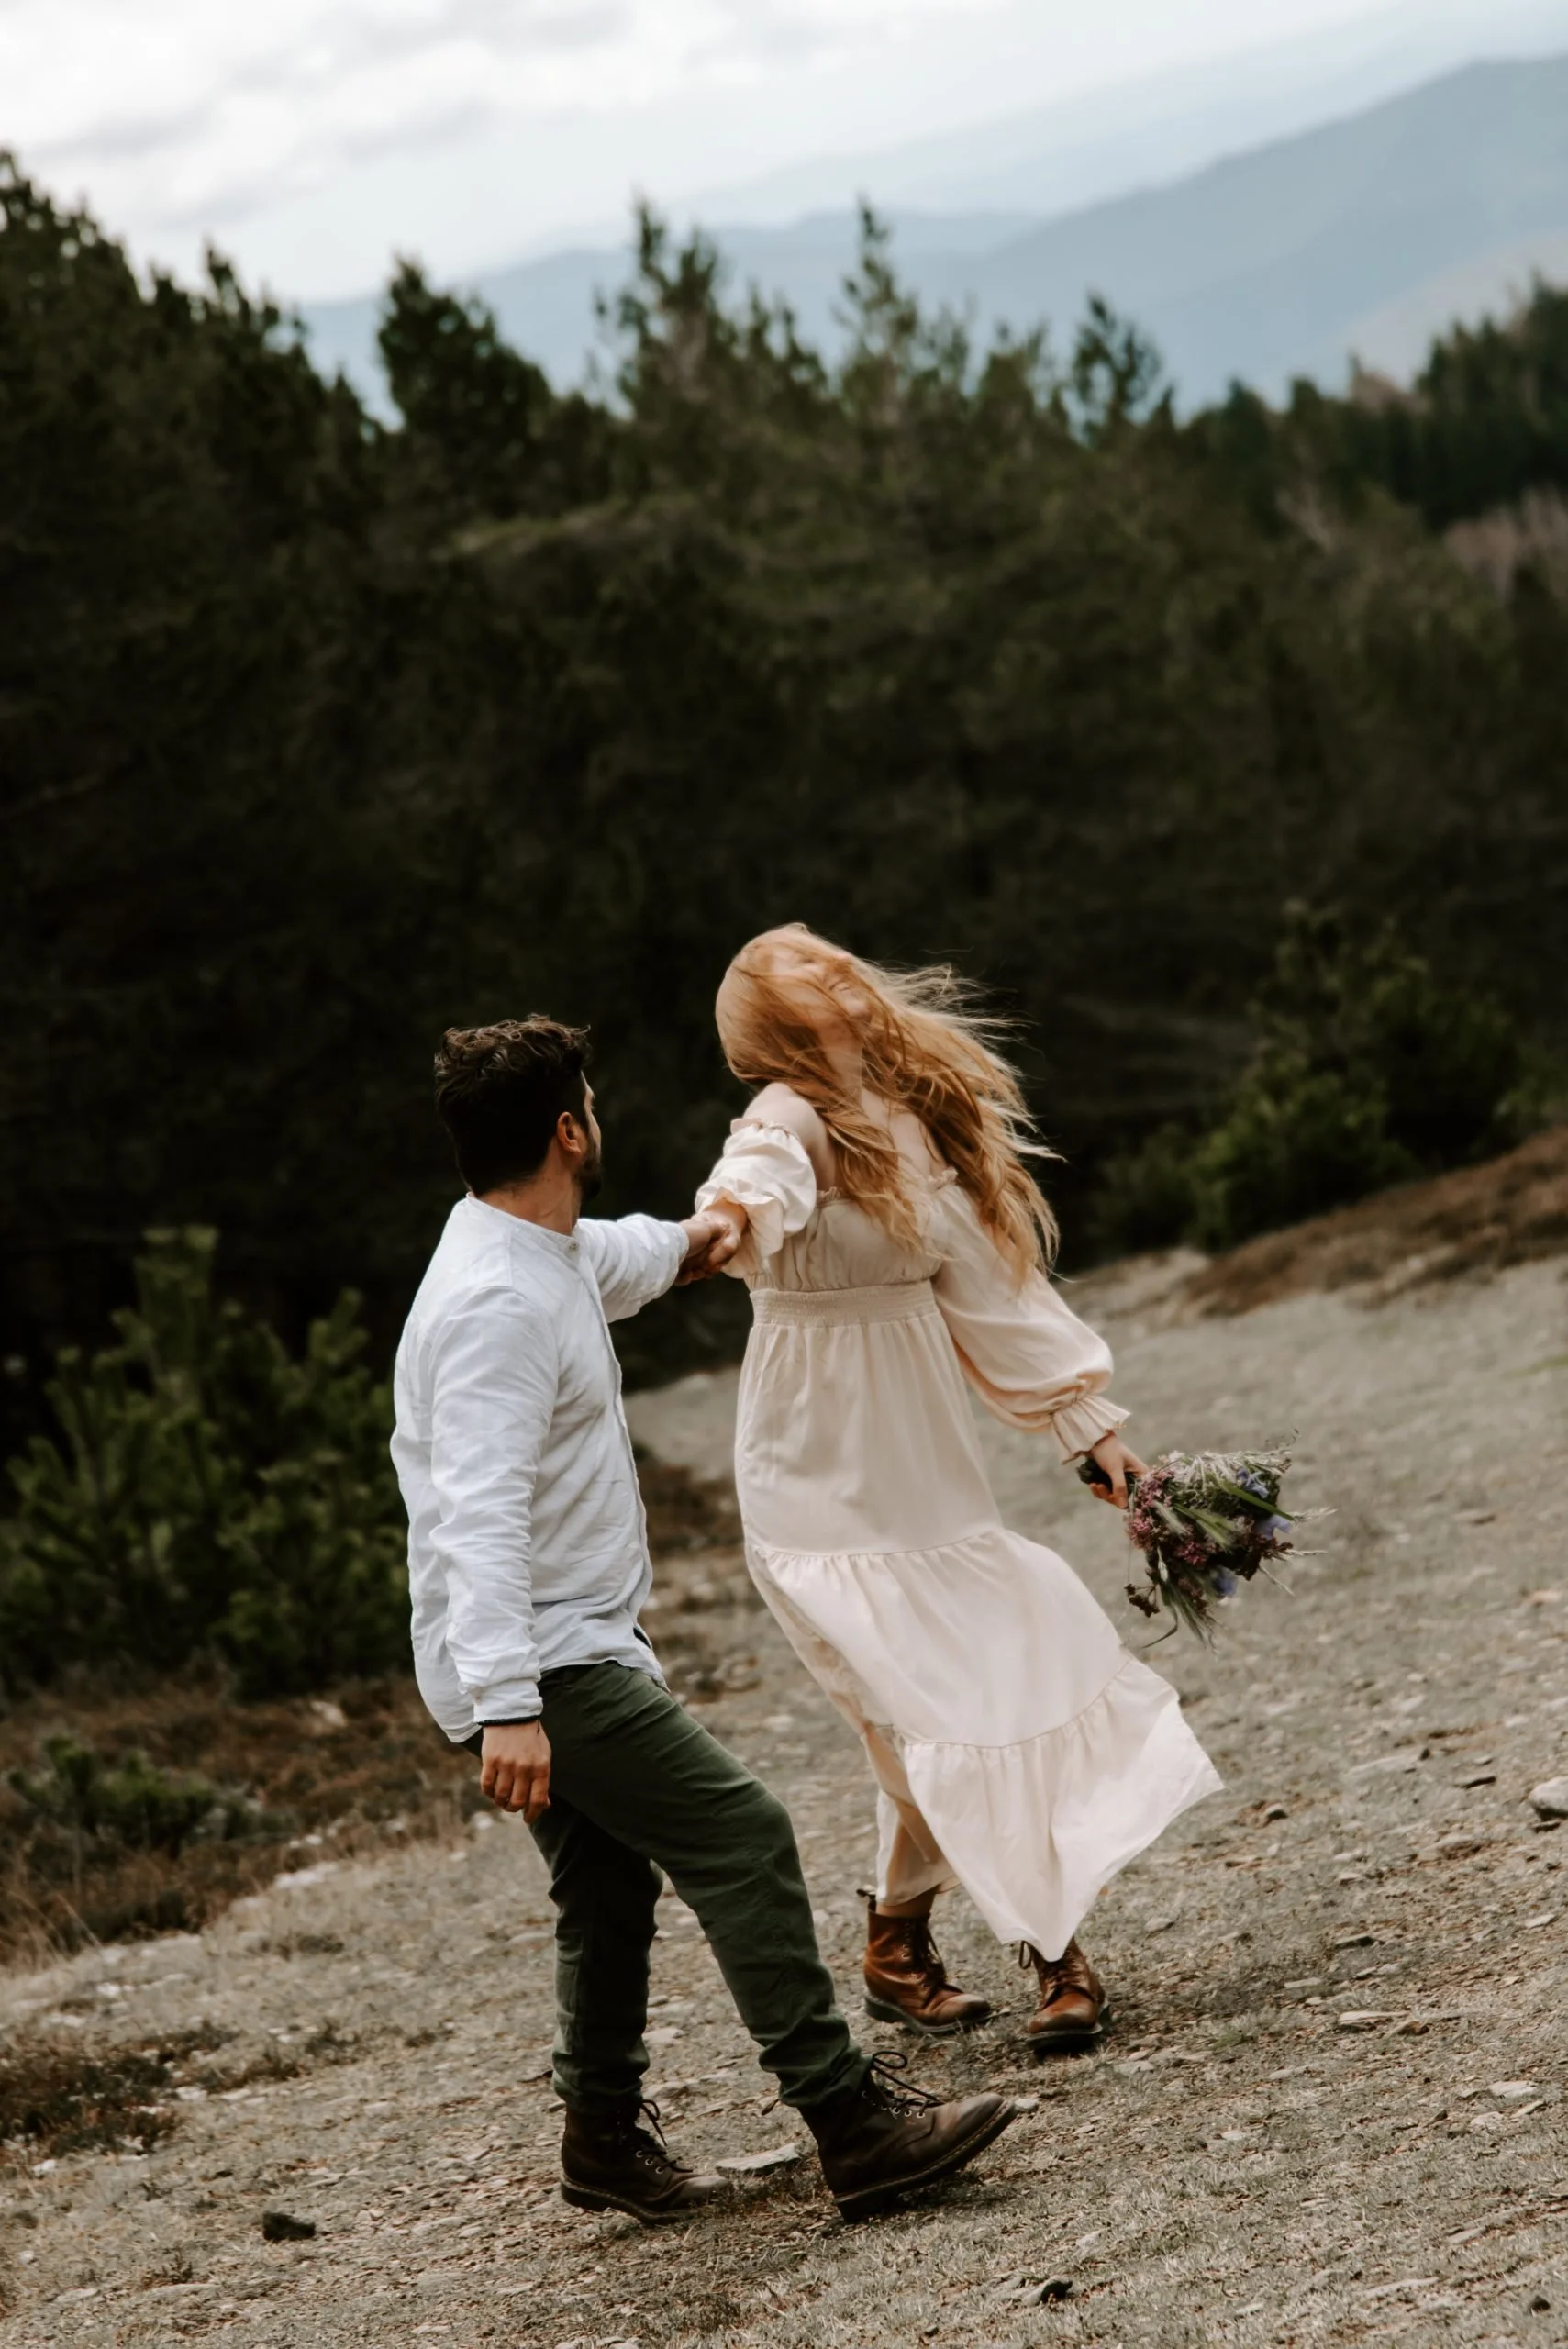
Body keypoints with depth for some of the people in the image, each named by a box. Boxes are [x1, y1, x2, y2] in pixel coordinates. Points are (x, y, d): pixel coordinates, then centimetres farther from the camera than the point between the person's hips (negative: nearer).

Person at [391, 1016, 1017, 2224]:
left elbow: (606, 1258, 37)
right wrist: (507, 1706, -37)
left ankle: (607, 2135, 32)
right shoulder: (497, 1306, -23)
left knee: (610, 1887, 19)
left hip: (563, 1655, 11)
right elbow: (480, 1519, -31)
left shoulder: (549, 1255, 9)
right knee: (742, 1838, -13)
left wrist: (676, 1245, 57)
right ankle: (854, 2121, -12)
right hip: (546, 1668, -11)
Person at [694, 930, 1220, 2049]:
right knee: (931, 1709, -10)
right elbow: (762, 1176, -39)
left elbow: (990, 1283, 14)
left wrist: (1088, 1423, 14)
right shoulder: (793, 1119, -14)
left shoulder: (918, 1116, 7)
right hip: (827, 1483, -7)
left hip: (928, 1462, 7)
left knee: (1017, 1665, 4)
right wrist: (731, 1217, -63)